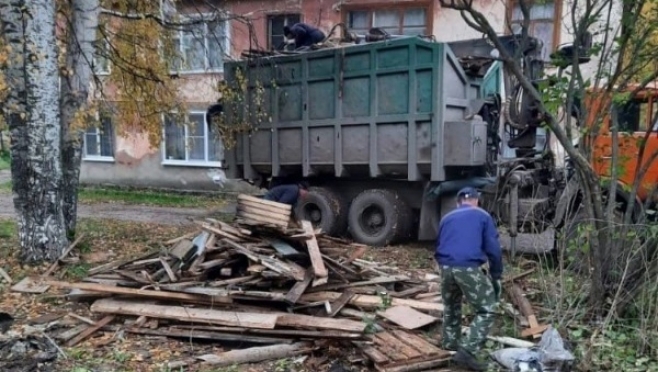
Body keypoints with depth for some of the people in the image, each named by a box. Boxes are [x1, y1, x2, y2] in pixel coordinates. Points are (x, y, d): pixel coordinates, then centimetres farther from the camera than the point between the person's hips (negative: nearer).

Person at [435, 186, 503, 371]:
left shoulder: (447, 218, 24)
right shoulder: (482, 216, 12)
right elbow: (493, 249, 5)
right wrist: (497, 276, 12)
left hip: (446, 268, 5)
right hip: (469, 268, -5)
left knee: (451, 306, 27)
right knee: (486, 310, 5)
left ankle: (450, 344, 37)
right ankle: (468, 351, -5)